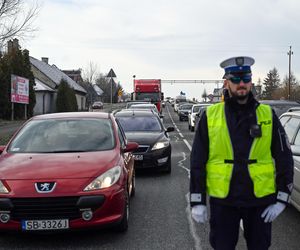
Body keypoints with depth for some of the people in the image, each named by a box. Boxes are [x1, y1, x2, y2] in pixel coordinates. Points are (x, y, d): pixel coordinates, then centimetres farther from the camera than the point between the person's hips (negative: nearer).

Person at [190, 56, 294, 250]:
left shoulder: (268, 115, 0)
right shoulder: (210, 115, -2)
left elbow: (284, 158, 2)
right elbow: (198, 161, -1)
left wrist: (282, 199, -4)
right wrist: (197, 201, -4)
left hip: (261, 199, 1)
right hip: (222, 200, 0)